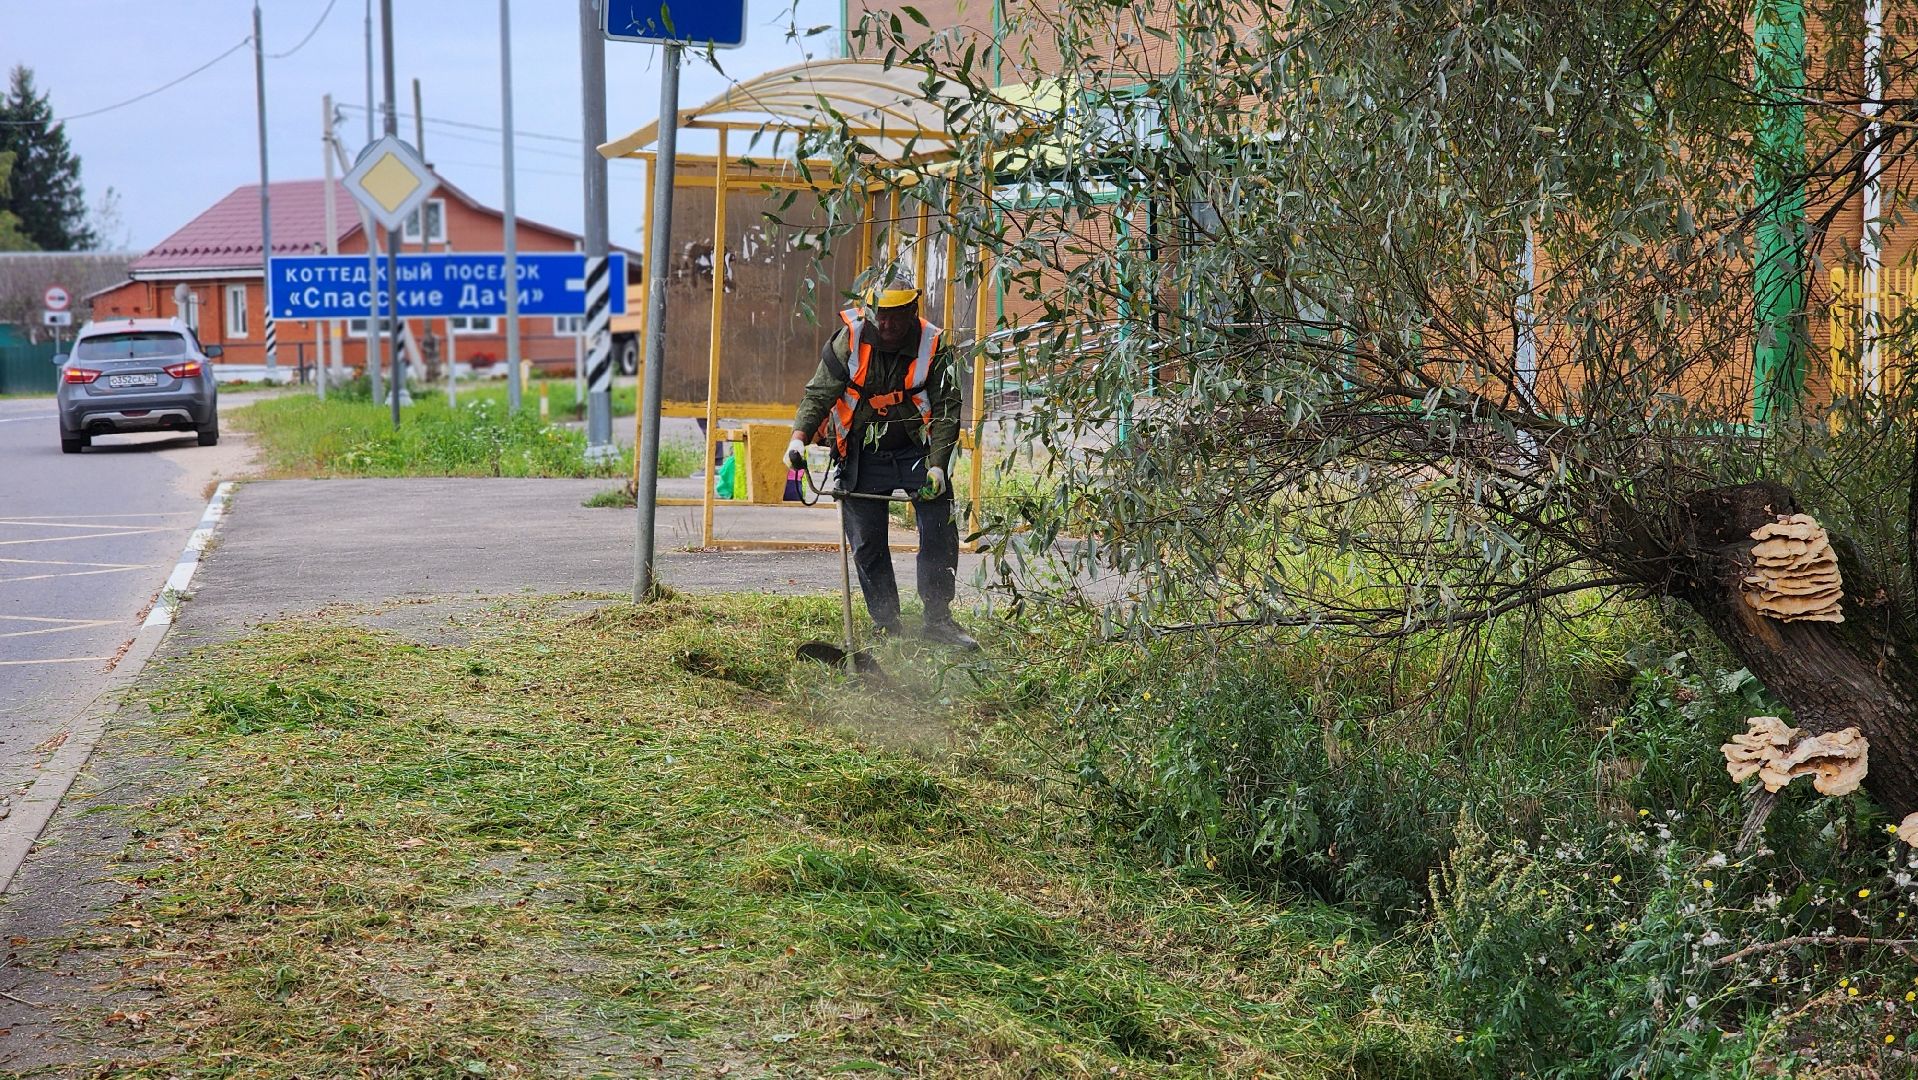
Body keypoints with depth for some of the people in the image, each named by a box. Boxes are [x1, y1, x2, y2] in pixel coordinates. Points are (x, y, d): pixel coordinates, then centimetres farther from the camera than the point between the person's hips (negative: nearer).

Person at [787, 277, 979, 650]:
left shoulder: (933, 347, -12)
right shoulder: (849, 342, -12)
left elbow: (946, 409, -12)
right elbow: (819, 393, -11)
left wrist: (937, 465, -23)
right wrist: (799, 436, -28)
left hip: (916, 450, 0)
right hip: (863, 455, 0)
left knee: (940, 530, -9)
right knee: (867, 542, 0)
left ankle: (937, 618, -1)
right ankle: (887, 625, 9)